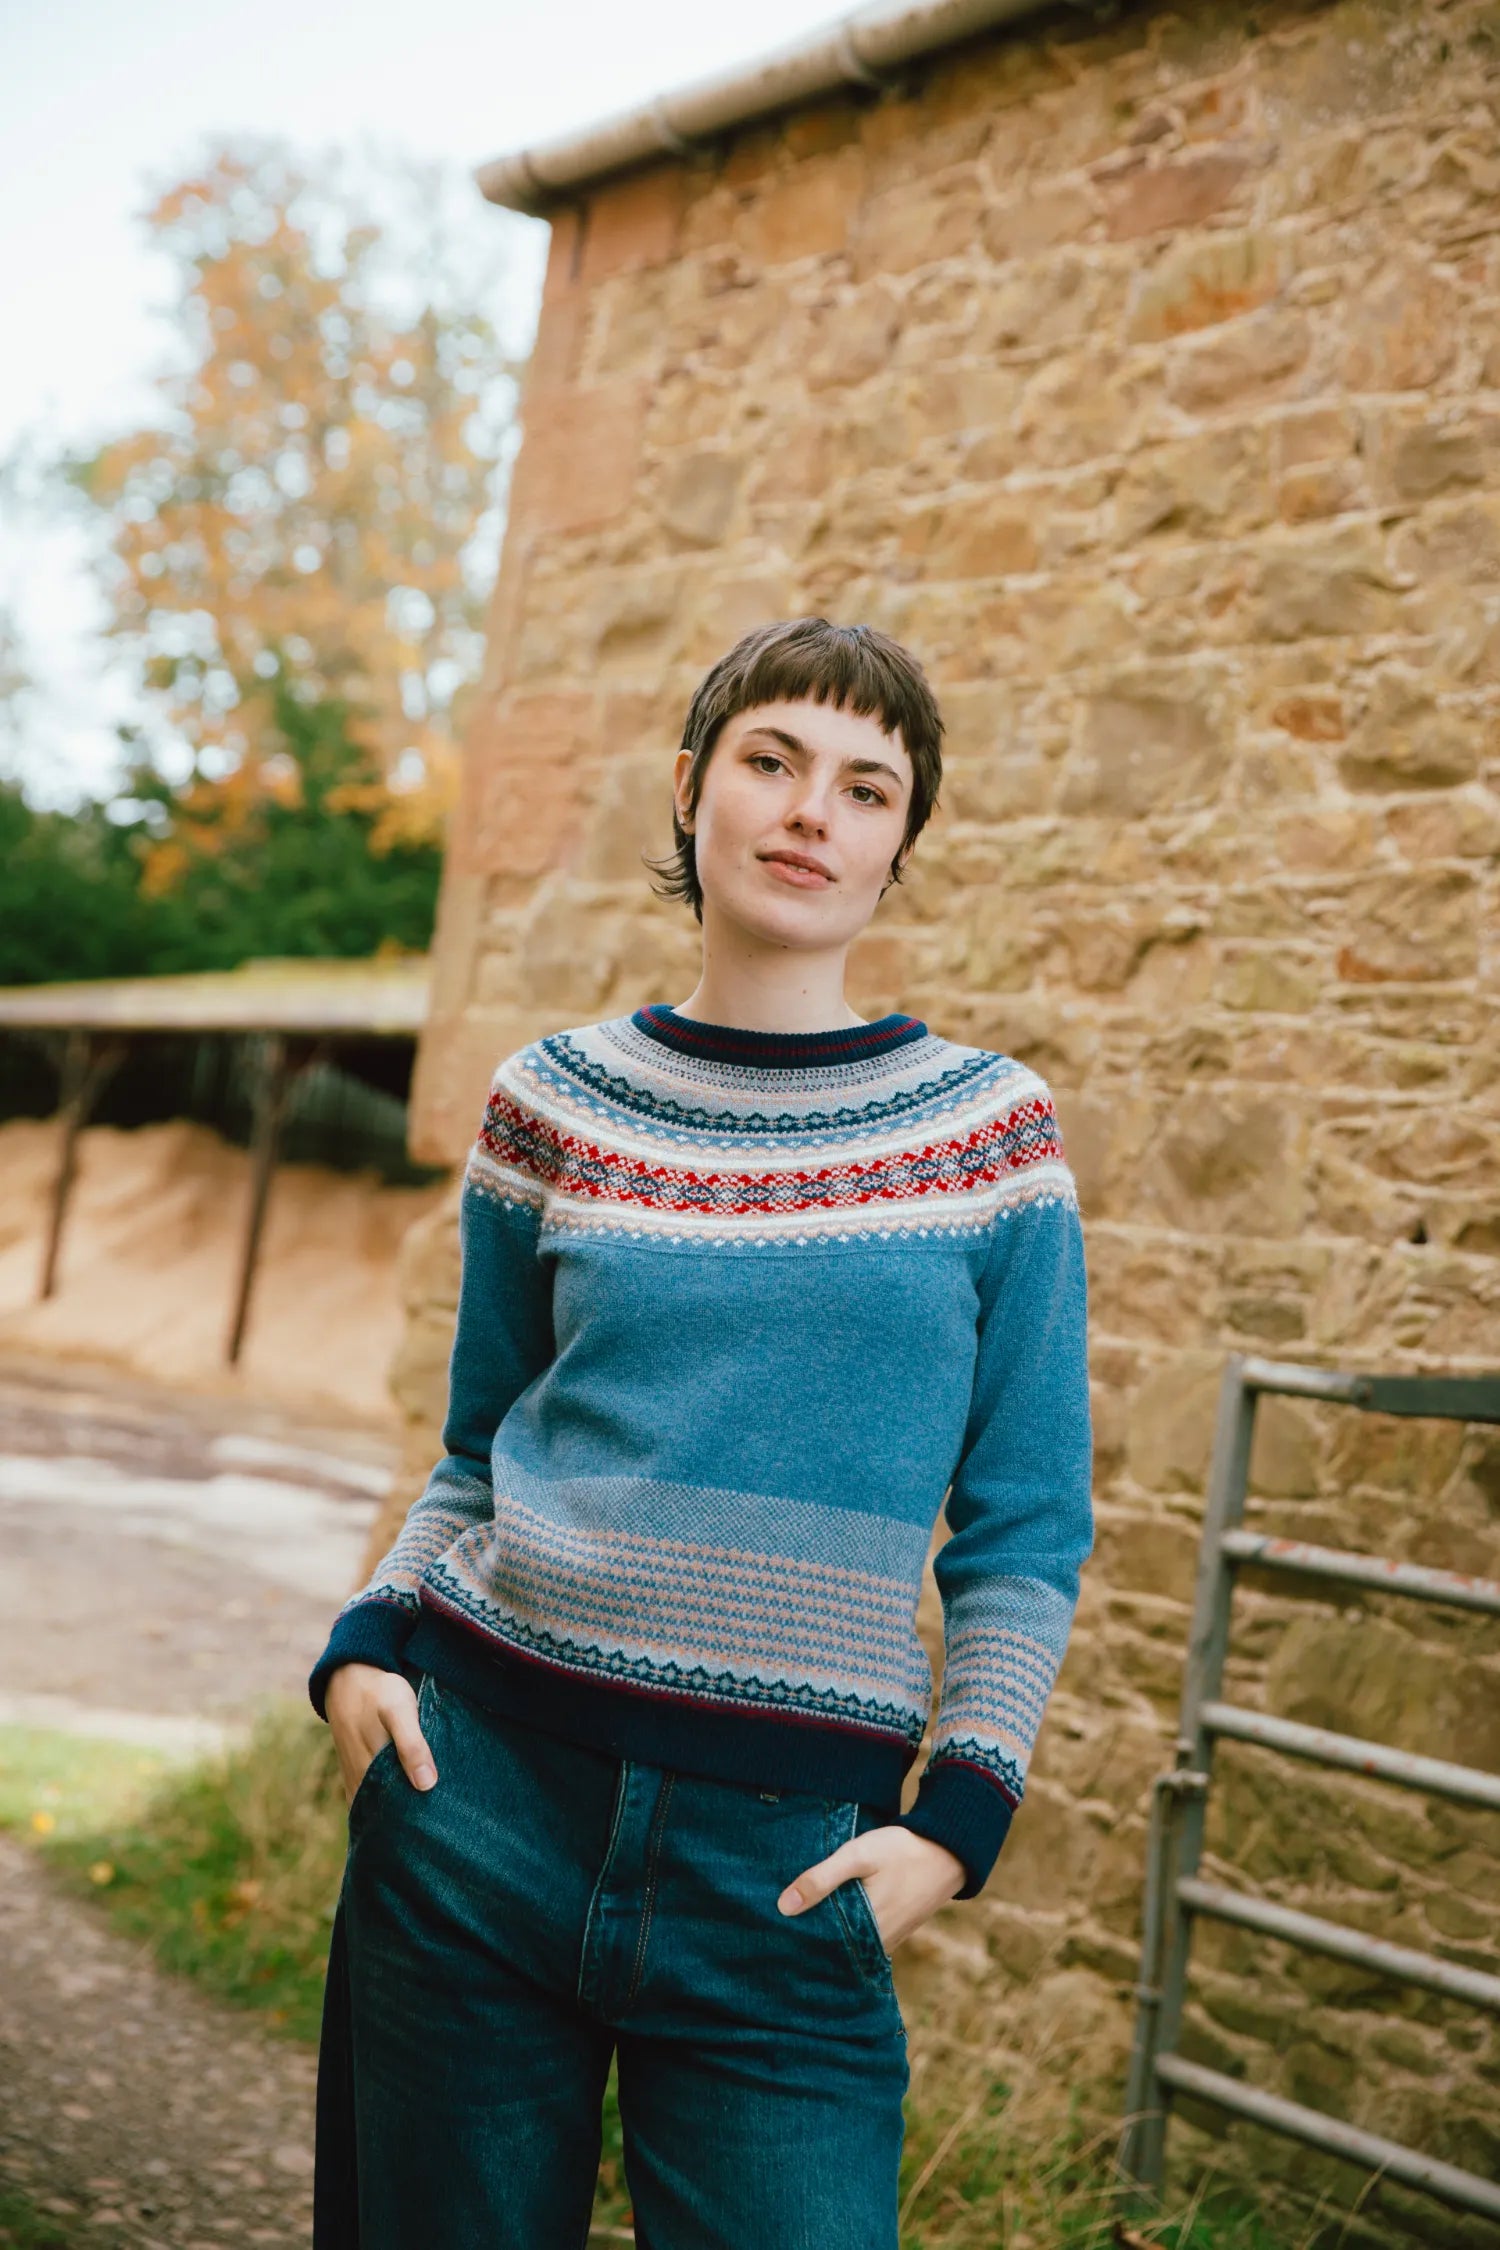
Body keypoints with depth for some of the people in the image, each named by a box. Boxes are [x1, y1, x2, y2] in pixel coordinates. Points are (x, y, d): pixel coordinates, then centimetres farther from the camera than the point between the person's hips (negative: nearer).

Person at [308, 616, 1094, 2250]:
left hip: (781, 1867, -1)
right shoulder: (554, 1103, 4)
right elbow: (478, 1458, 12)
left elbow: (1025, 1533, 3)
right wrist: (368, 1643, -3)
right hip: (484, 1794, 1)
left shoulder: (992, 1130, 1)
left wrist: (956, 1813, -6)